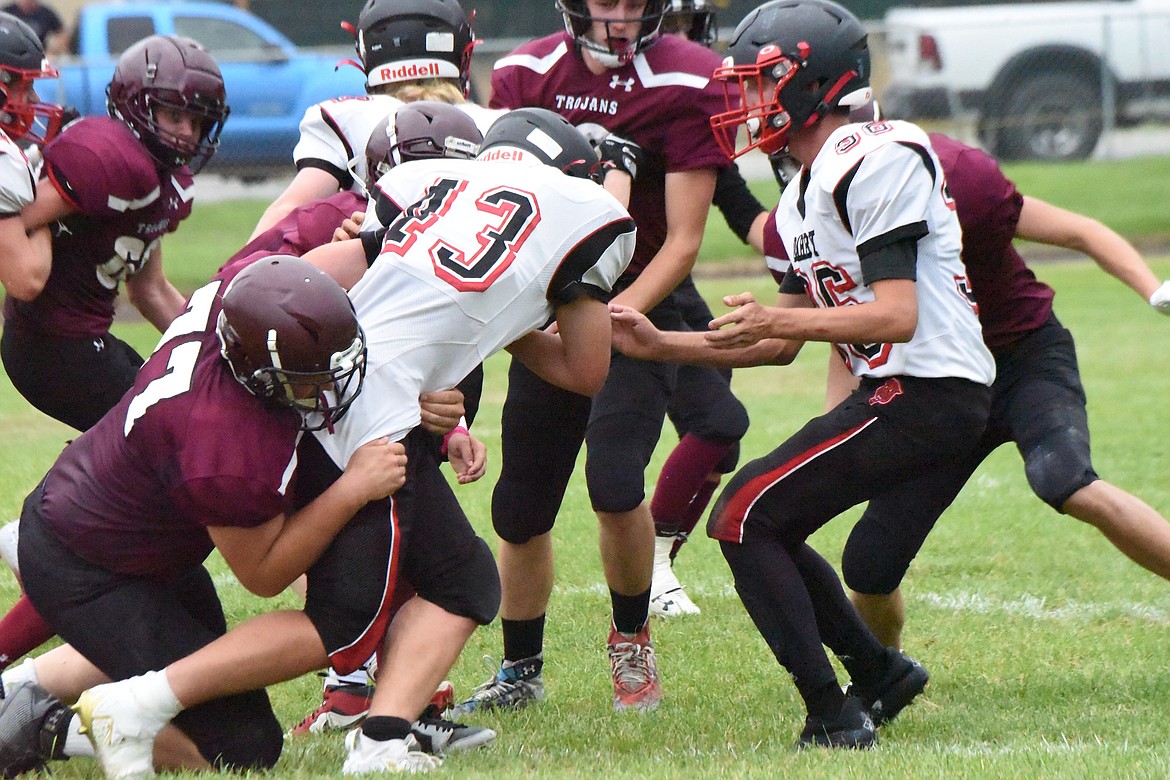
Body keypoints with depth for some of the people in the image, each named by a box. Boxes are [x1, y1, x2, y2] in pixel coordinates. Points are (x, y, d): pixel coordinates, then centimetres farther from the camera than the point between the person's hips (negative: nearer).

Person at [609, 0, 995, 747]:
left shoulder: (875, 164, -15)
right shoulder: (807, 194, 17)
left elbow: (897, 317, -23)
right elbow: (783, 343, 19)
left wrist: (782, 320, -28)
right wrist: (659, 345, 15)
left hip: (926, 394, -10)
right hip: (907, 393, 10)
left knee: (744, 517, -9)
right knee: (767, 529, 15)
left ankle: (834, 717, -9)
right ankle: (879, 671, 20)